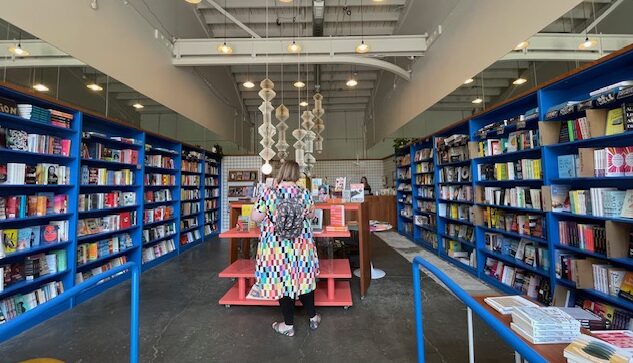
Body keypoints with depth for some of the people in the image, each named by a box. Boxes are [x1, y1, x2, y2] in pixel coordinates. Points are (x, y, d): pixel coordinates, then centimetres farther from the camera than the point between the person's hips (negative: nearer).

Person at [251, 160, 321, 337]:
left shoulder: (268, 193, -14)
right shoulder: (304, 193, -6)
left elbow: (255, 217, -9)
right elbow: (311, 215, 7)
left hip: (277, 248, -2)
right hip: (301, 247, 3)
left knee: (282, 281, 12)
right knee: (303, 278, 19)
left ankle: (288, 325, 28)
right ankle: (313, 317, 36)